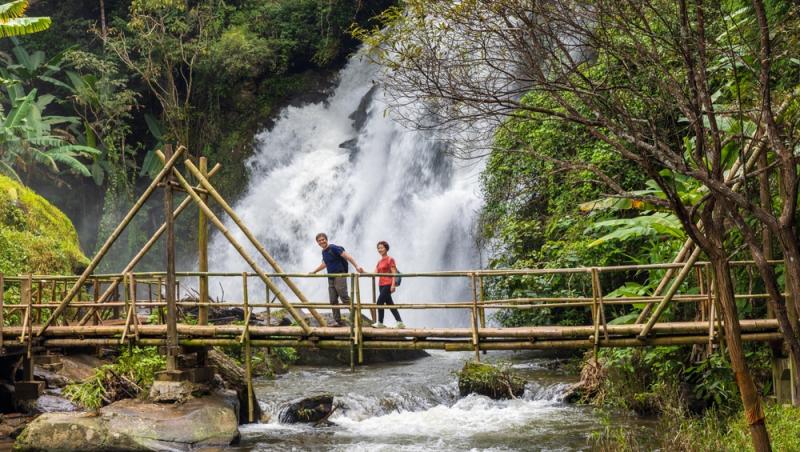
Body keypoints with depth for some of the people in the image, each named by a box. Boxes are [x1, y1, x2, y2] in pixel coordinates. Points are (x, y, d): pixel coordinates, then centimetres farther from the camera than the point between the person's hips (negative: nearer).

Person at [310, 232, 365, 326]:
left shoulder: (334, 248, -11)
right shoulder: (324, 252, 15)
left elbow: (347, 256, -18)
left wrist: (357, 266, -29)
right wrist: (314, 271, 43)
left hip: (340, 276, -8)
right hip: (331, 279, 8)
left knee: (344, 298, -14)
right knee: (333, 301, 4)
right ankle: (338, 321, 7)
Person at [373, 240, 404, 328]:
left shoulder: (390, 259, -5)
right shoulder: (379, 262, 16)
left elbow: (394, 273, -11)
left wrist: (393, 285, -21)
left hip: (388, 284, -8)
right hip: (381, 284, 8)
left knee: (380, 302, -13)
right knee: (389, 303, 7)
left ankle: (380, 323, -5)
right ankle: (400, 322, 10)